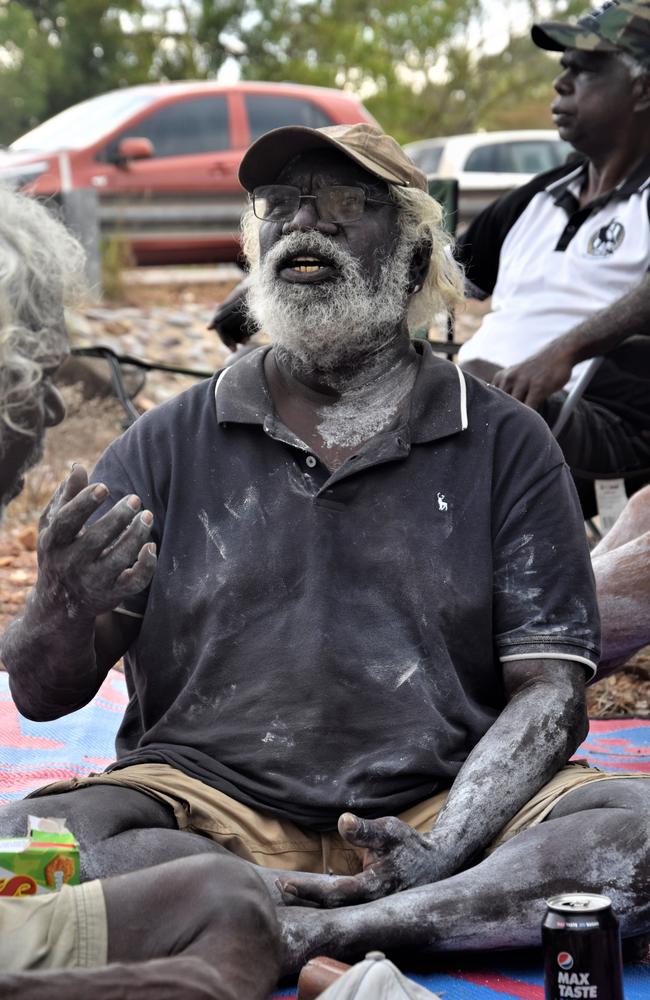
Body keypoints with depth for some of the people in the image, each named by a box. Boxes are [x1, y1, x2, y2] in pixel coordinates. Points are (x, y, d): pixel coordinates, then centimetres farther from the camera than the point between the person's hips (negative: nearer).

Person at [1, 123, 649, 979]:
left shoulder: (505, 446, 8)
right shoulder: (169, 445, 9)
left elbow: (548, 693, 1)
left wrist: (442, 852, -18)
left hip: (441, 807, 0)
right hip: (213, 807, 1)